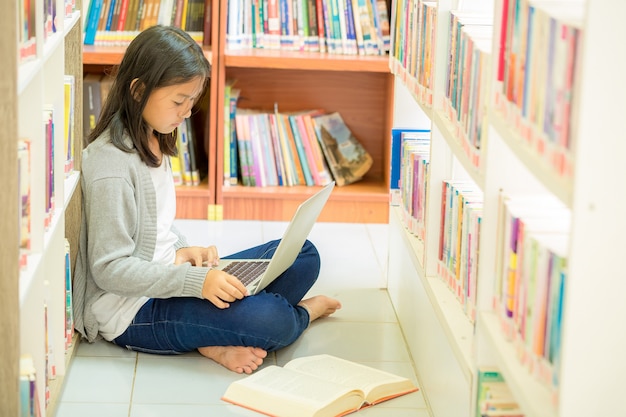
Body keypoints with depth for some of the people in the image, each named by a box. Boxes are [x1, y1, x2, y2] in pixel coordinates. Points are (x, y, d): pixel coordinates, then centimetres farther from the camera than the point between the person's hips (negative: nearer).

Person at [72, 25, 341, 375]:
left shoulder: (152, 142, 9)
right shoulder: (111, 164, -22)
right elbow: (110, 268, -23)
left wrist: (184, 250, -1)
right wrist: (195, 280, -29)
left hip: (168, 277, 10)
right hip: (132, 311, -10)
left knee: (303, 256, 4)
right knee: (272, 321, -27)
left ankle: (219, 339, -11)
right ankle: (301, 313, 10)